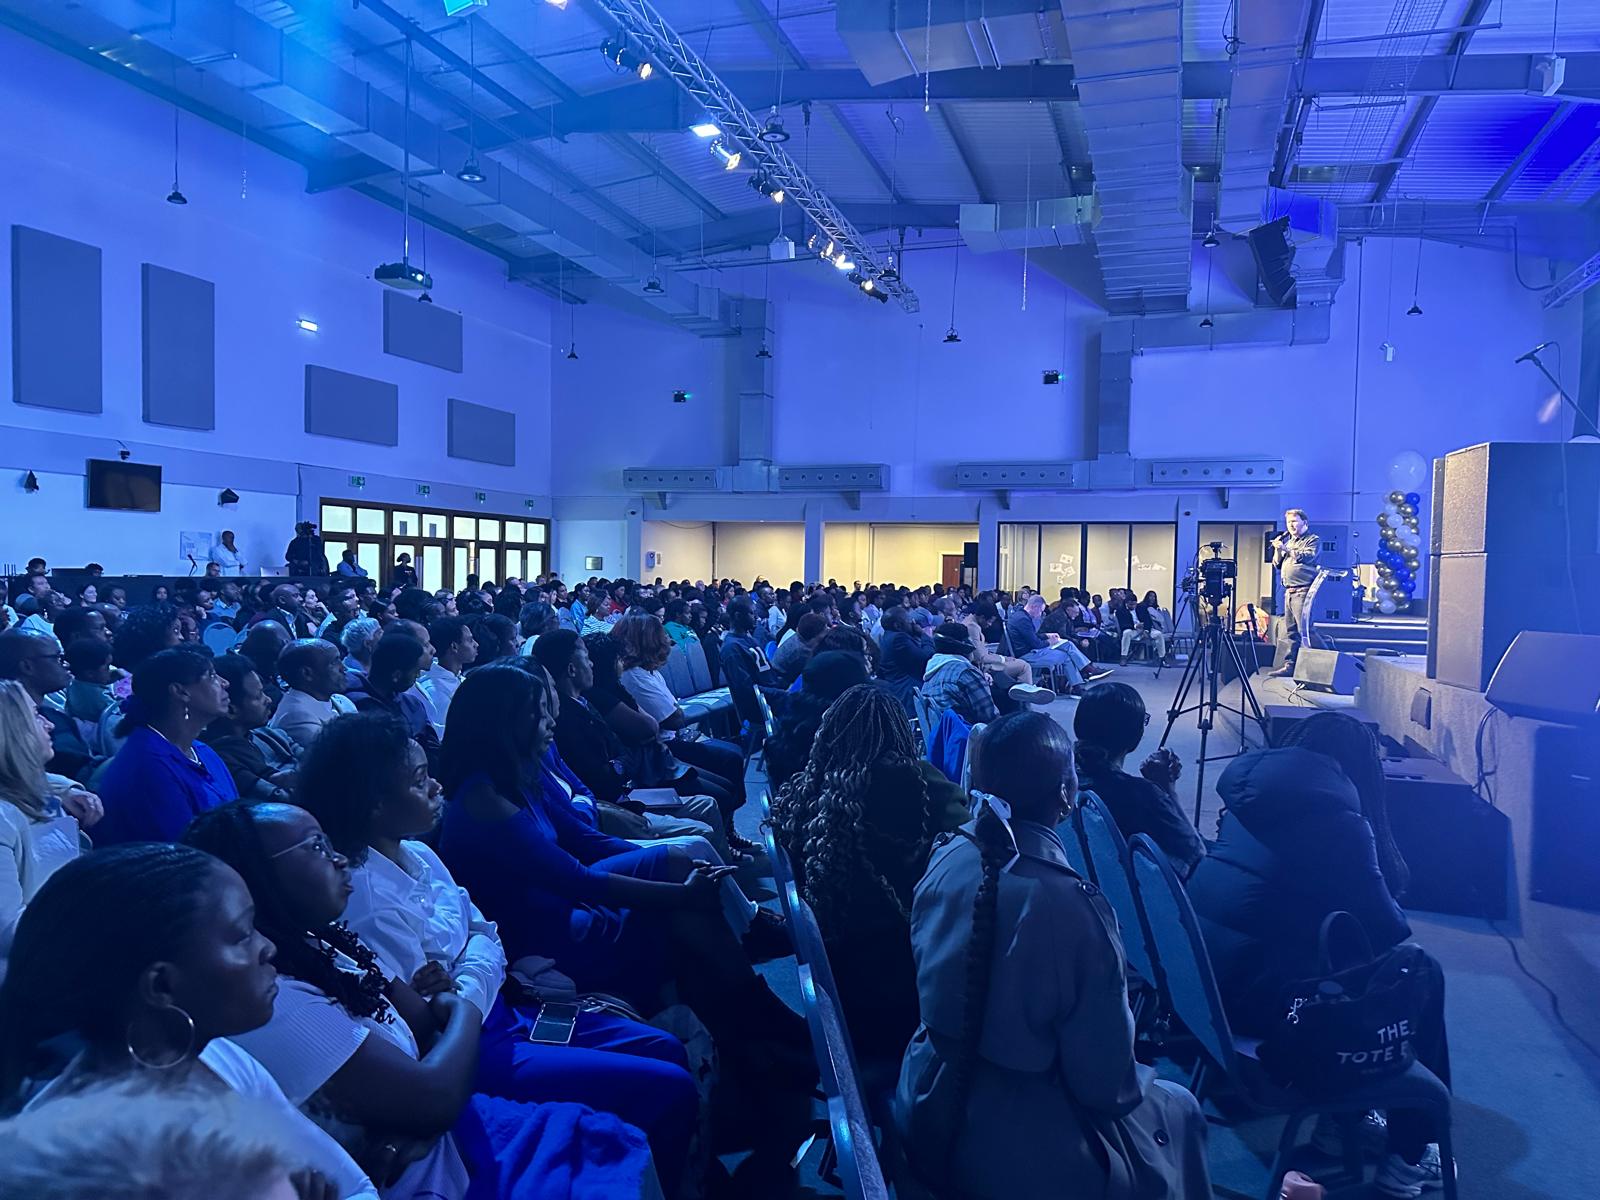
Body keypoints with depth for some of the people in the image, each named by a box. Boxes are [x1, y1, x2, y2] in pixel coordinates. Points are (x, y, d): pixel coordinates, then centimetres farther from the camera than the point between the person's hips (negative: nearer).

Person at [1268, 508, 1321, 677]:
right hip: (1289, 592, 8)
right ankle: (1289, 665, 9)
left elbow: (1307, 557, -18)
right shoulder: (1289, 541, 23)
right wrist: (1277, 550, 3)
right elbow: (1277, 565, 19)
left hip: (1303, 592, -8)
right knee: (1290, 632, 7)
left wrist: (1285, 548, -22)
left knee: (1304, 632, -11)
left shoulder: (1313, 540, 1)